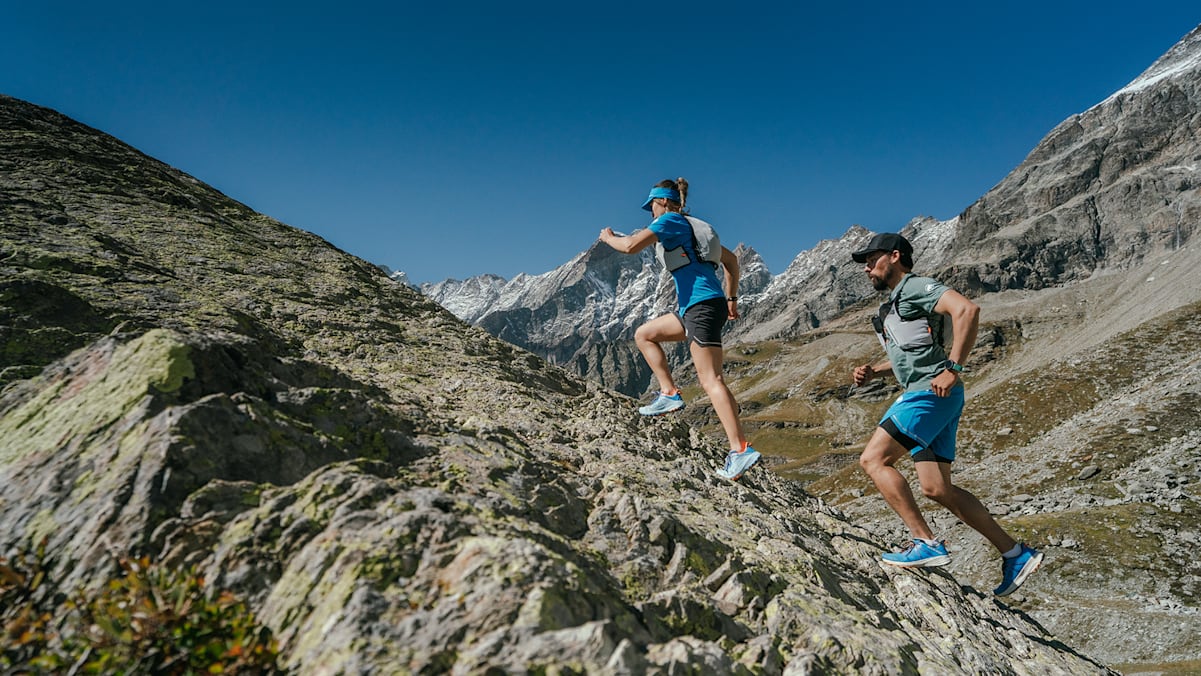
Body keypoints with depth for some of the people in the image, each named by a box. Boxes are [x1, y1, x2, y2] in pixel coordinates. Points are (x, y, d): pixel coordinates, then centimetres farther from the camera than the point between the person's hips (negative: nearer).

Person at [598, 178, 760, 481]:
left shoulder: (670, 220, -2)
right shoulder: (692, 228, 24)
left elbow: (631, 246, -14)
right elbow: (731, 259, 27)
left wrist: (609, 237, 7)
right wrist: (731, 298, 27)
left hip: (703, 305, -10)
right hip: (696, 308, 10)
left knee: (710, 379, -14)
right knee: (643, 335, 18)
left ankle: (741, 449, -16)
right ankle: (670, 394, 12)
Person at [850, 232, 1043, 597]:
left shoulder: (915, 286, -5)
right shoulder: (895, 302, 24)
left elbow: (967, 309, -22)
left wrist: (953, 368, -25)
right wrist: (872, 370, 17)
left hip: (932, 393, -10)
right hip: (923, 397, 10)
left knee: (873, 459, -14)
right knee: (936, 488, 6)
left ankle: (927, 543, -11)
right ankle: (1015, 554, 14)